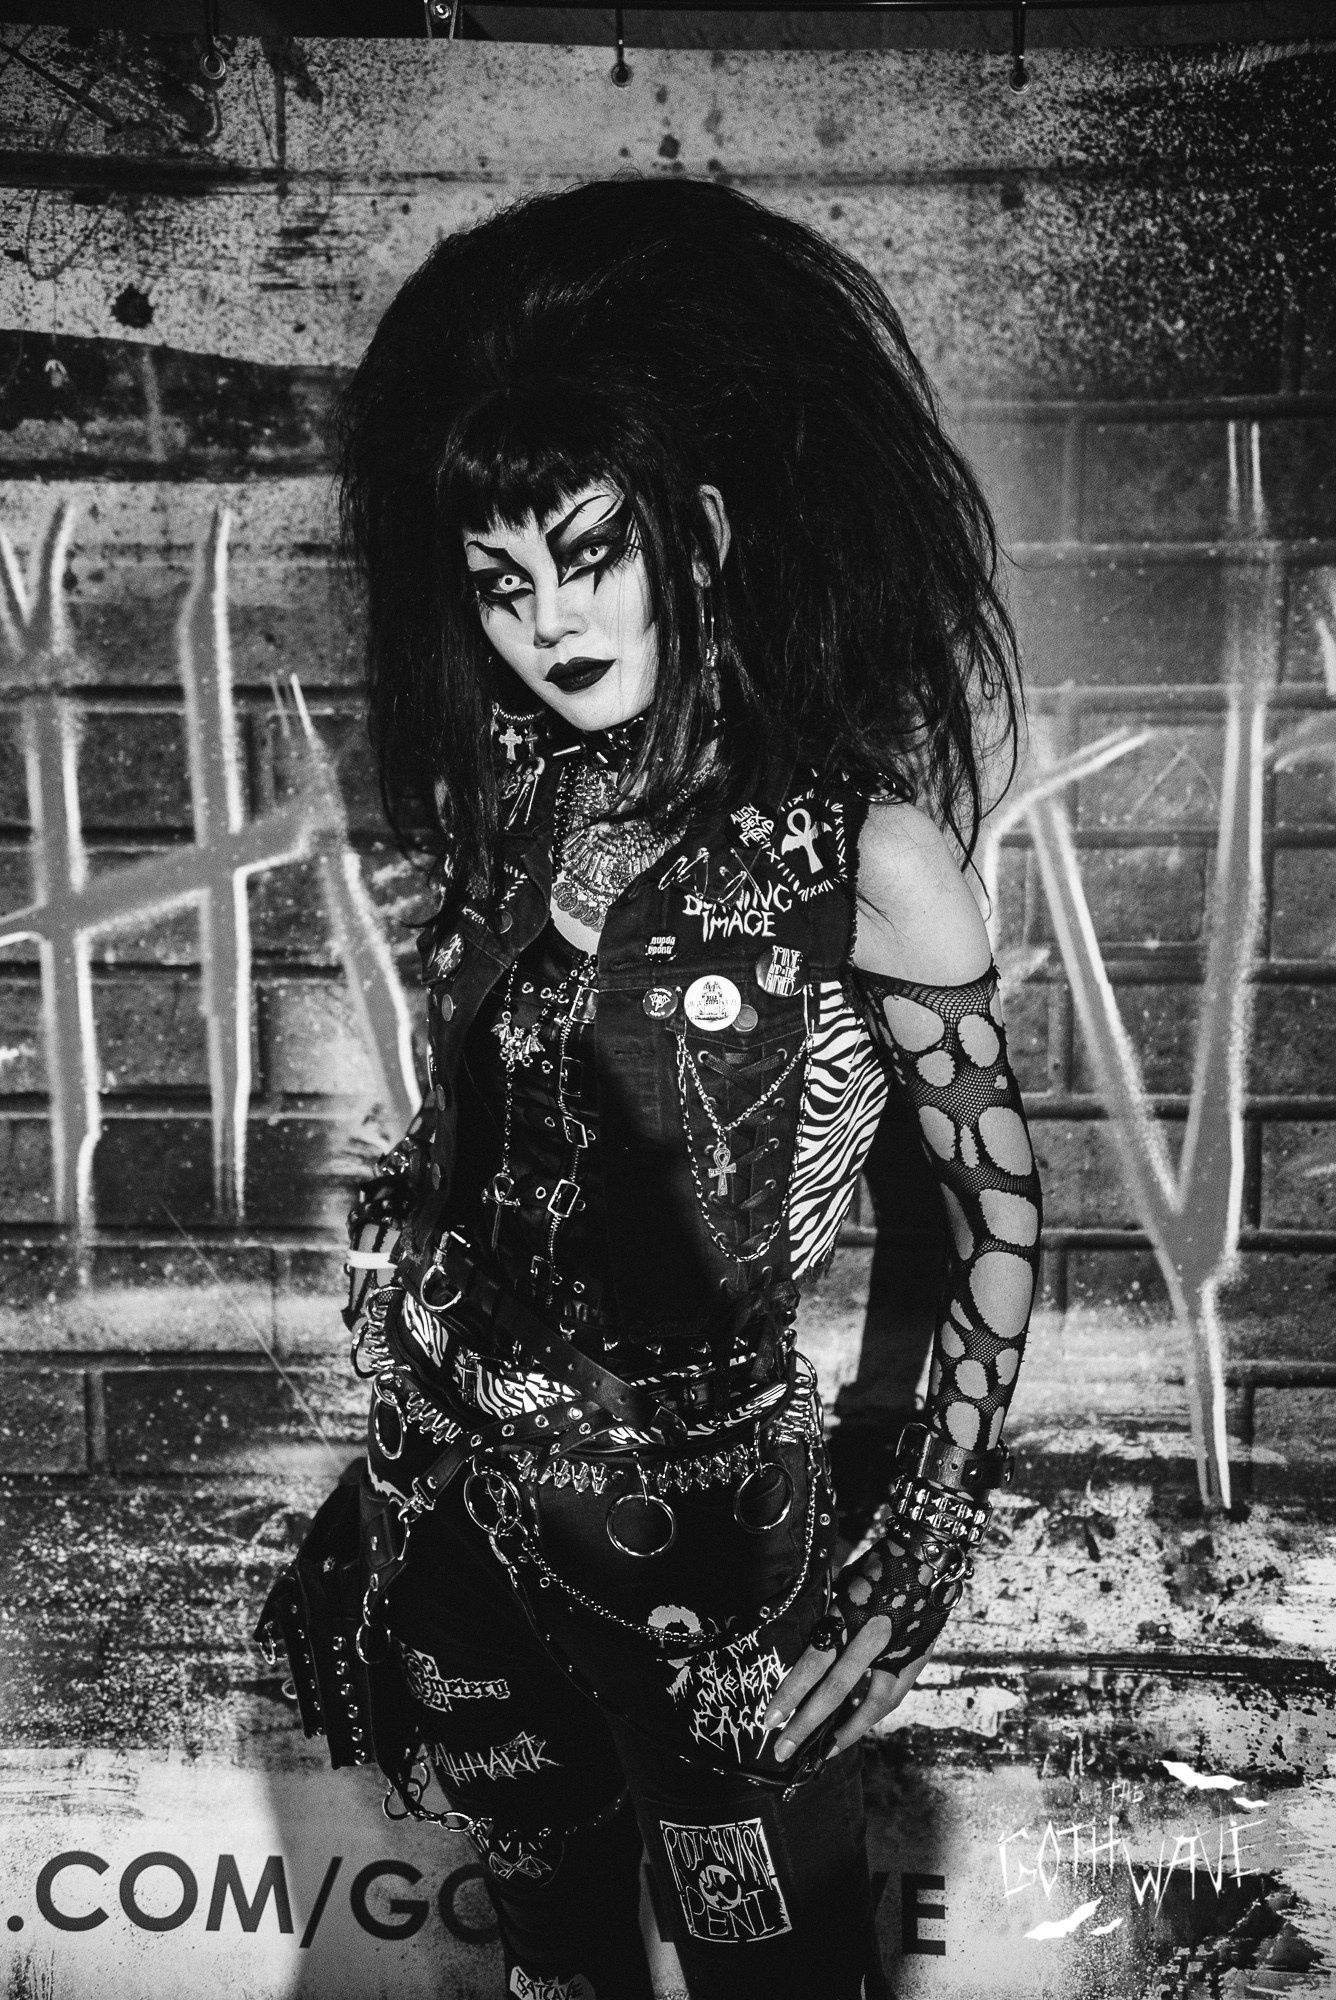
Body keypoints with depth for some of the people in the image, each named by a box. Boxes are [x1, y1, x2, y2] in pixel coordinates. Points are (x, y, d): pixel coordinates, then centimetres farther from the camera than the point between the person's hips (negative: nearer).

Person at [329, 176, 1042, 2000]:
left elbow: (998, 1213, -10)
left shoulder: (859, 847, -18)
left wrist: (921, 1557, -11)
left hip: (698, 1495, -4)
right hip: (451, 1471, 4)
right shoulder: (507, 806, -4)